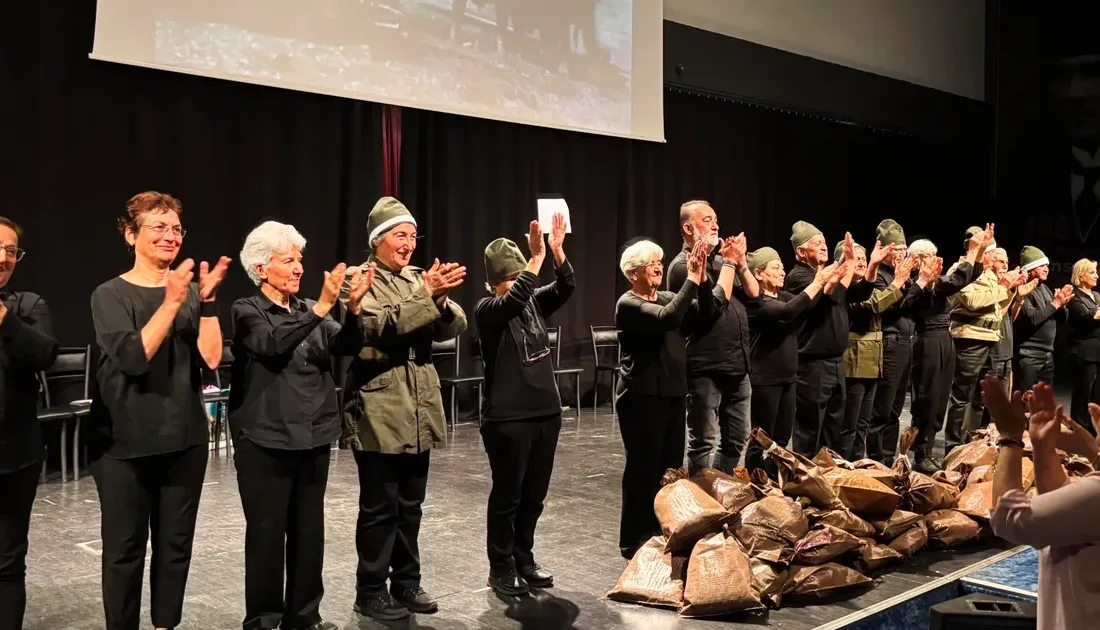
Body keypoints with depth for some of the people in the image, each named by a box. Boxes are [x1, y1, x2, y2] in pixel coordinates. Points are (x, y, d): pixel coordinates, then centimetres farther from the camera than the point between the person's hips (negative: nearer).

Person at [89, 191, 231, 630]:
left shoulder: (190, 291, 5)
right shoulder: (110, 295, -5)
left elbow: (211, 358, -5)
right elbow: (133, 358, -20)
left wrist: (207, 300, -14)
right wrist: (171, 303, -25)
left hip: (185, 438, 4)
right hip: (125, 443, -3)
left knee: (175, 544, 11)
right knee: (125, 548, 5)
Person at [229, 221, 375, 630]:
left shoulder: (310, 312, 12)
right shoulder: (247, 311, -4)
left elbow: (346, 347, -4)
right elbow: (274, 343, -24)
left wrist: (352, 307, -22)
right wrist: (322, 307, -31)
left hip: (314, 438, 5)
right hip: (266, 441, -5)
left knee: (309, 530, 11)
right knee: (267, 531, 1)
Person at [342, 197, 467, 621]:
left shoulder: (419, 279, 12)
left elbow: (455, 327, 2)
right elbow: (383, 325, -20)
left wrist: (441, 300, -19)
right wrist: (427, 294, -26)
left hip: (419, 412, 6)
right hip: (379, 415, -6)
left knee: (410, 506, 14)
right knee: (379, 507, 3)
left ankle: (406, 583, 26)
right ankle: (371, 590, 16)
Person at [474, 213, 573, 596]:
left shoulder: (533, 303, 9)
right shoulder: (487, 310, -8)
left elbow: (565, 288, -5)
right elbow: (513, 300, -28)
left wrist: (557, 250, -19)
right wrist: (537, 257, -32)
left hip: (546, 412, 6)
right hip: (507, 419, -6)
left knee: (534, 495, 14)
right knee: (507, 496, 4)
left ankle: (524, 560, 29)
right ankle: (501, 568, 18)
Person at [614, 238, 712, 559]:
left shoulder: (667, 297, 11)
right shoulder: (628, 305, -11)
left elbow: (705, 313, -1)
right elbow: (667, 318, -28)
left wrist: (702, 279, -14)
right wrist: (691, 280, -26)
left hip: (672, 393, 8)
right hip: (642, 396, -7)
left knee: (670, 467, 12)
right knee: (644, 468, -1)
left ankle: (662, 534, 24)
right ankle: (634, 541, 10)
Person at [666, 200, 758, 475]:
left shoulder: (719, 260, 15)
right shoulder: (683, 265, -9)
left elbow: (753, 293, 12)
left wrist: (740, 263, -3)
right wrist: (729, 262, -10)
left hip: (737, 365, 8)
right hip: (707, 369, -8)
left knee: (737, 438, 15)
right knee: (704, 442, 0)